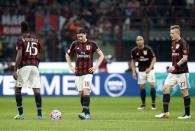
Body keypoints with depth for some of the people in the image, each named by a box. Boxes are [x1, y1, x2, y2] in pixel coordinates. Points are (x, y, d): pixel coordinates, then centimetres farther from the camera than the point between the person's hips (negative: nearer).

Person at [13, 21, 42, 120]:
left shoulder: (21, 40, -3)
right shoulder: (36, 40, 13)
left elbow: (19, 56, -11)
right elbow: (38, 56, 14)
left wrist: (15, 70, -11)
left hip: (24, 66, -4)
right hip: (34, 66, 4)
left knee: (17, 89, 8)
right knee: (36, 89, 1)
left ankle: (21, 113, 2)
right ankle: (39, 113, -6)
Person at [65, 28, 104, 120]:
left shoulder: (91, 44, -1)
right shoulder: (75, 44, 6)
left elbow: (101, 55, 6)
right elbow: (67, 55, 20)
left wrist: (96, 66, -3)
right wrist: (70, 66, 9)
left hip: (88, 72, -4)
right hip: (78, 72, 4)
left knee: (85, 91, -19)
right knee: (81, 93, 4)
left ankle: (85, 113, -25)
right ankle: (87, 114, 13)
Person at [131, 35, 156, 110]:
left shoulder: (148, 49, -15)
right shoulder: (134, 50, -6)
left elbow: (154, 59, -10)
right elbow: (133, 61, 6)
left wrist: (150, 68, -22)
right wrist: (133, 72, 0)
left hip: (149, 69, -3)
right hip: (141, 70, 3)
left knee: (152, 85, -11)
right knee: (142, 87, 1)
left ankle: (153, 104, -3)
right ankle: (143, 104, 10)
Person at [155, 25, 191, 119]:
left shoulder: (183, 43, -12)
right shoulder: (173, 43, 13)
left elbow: (185, 58, -18)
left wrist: (175, 66, -23)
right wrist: (172, 67, 15)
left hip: (182, 72, -8)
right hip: (173, 72, 8)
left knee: (184, 91, -2)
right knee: (165, 88, -2)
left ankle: (187, 114, 8)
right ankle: (165, 112, -2)